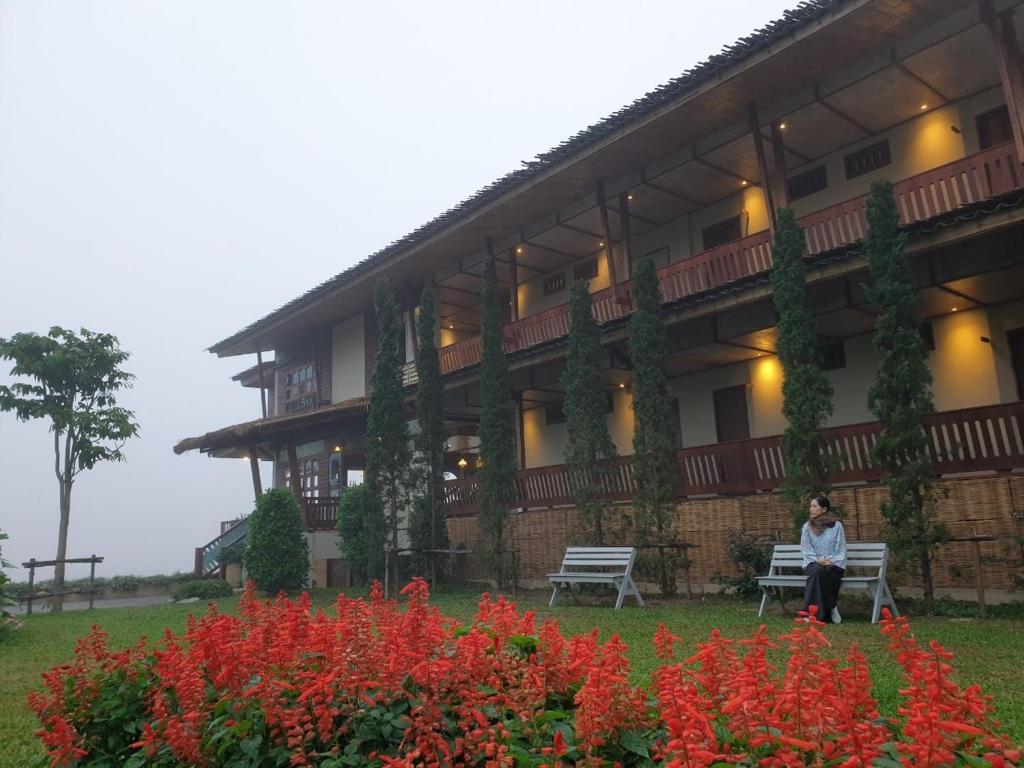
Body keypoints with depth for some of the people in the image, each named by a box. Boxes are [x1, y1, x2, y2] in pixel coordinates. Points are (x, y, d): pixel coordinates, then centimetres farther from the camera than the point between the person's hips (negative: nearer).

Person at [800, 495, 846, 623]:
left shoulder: (837, 526, 3)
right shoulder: (807, 527, 8)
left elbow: (841, 550, 1)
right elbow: (805, 549, 4)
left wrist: (832, 561, -15)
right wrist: (817, 560, -12)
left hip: (833, 565, -2)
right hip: (813, 563, 2)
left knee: (820, 572, -35)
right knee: (817, 571, -35)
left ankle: (817, 613, -27)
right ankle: (830, 608, -27)